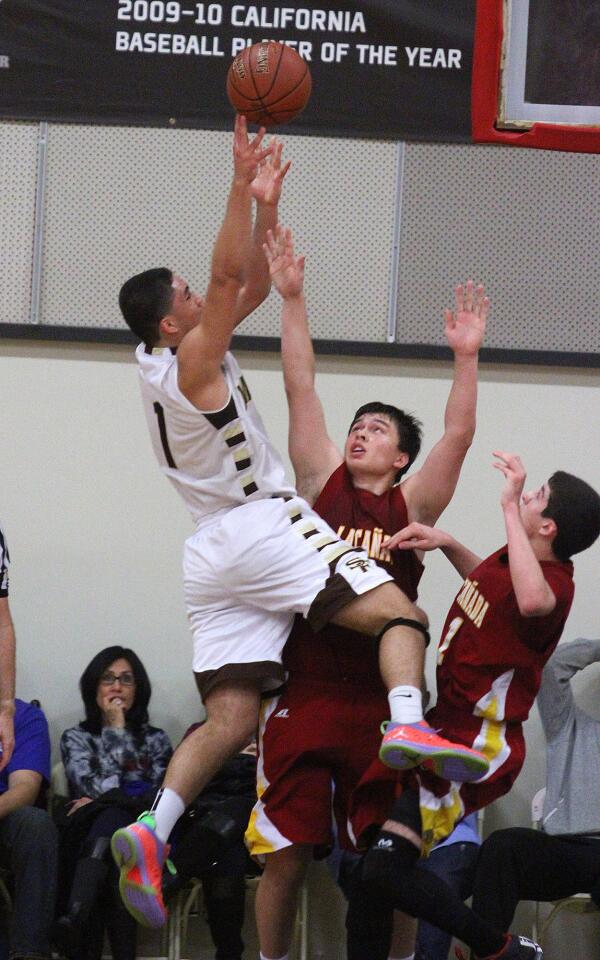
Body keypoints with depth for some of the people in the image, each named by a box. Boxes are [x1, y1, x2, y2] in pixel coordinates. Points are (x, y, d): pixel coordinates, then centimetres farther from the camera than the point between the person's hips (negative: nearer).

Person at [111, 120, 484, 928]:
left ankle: (152, 834, -16)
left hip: (214, 555, 8)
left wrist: (267, 199, 14)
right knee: (398, 614, -11)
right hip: (265, 529, -8)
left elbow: (257, 283, 20)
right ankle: (408, 725, -38)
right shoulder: (193, 359, -6)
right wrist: (242, 187, -17)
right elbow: (232, 276, -18)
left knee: (230, 717, 1)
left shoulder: (158, 362, 16)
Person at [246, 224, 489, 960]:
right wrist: (292, 299, -2)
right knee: (285, 853, 1)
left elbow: (458, 435, -3)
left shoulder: (412, 504, 8)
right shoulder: (322, 484, 8)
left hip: (377, 702, 0)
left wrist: (466, 356, -11)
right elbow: (300, 390, 3)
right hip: (304, 696, 0)